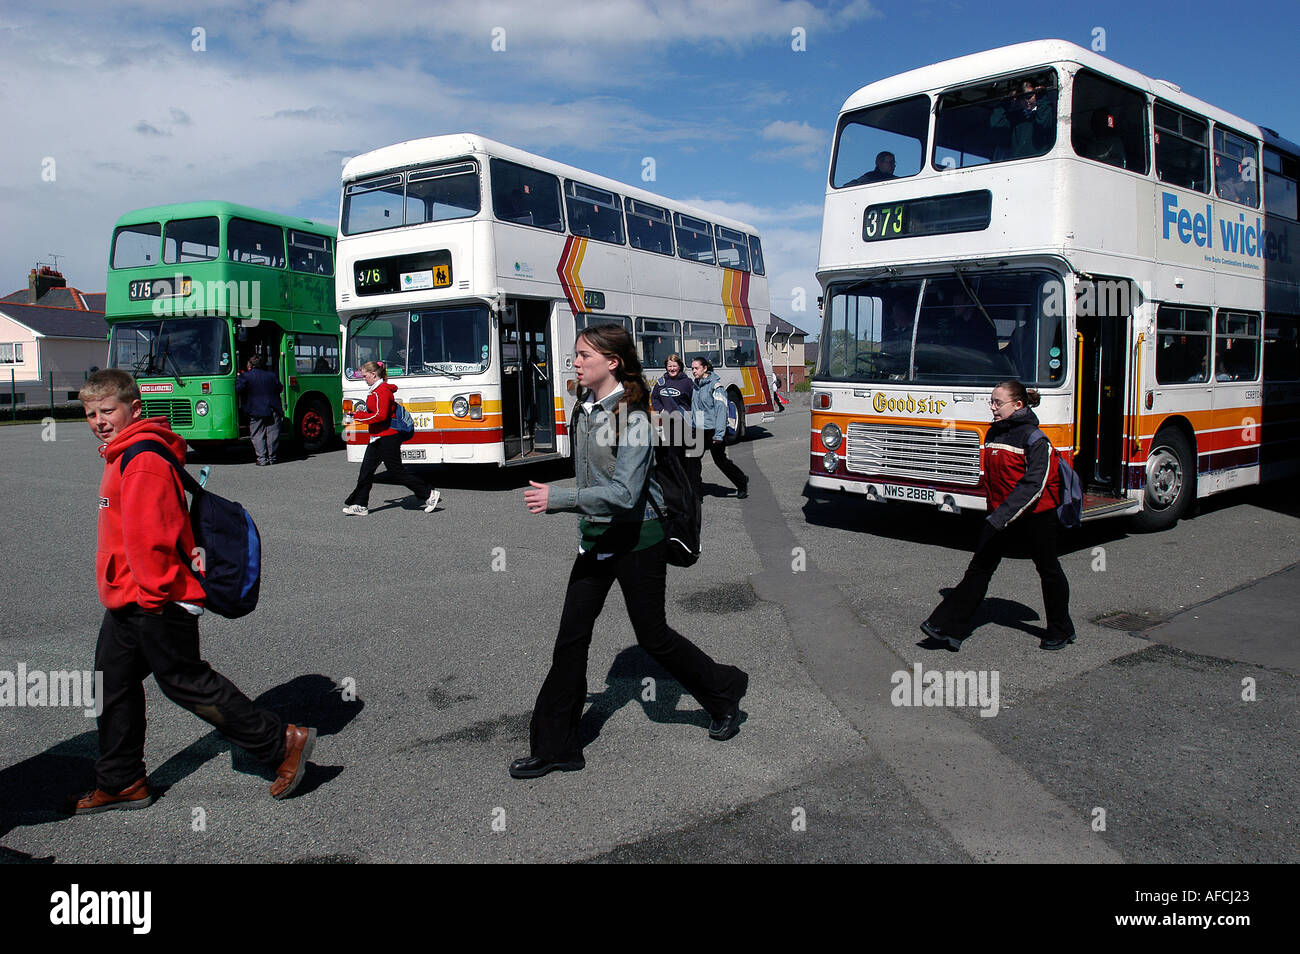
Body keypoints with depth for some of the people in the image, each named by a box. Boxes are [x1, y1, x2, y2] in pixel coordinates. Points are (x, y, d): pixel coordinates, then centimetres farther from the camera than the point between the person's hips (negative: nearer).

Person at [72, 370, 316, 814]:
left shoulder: (142, 460, -20)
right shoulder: (125, 455, 16)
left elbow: (148, 535, -27)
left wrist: (152, 593, -21)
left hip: (155, 604, -10)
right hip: (127, 602, 11)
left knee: (185, 681, -2)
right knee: (113, 685, 15)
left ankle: (283, 742, 6)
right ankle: (121, 783, 29)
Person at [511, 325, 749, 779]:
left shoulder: (632, 418, -19)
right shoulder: (585, 410, 5)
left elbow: (624, 493, -27)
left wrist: (558, 498, -33)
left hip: (637, 541, -7)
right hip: (595, 538, 7)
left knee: (652, 635, 7)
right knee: (571, 638, 4)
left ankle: (724, 690, 34)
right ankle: (555, 747, 13)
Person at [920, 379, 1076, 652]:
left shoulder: (1035, 438, -15)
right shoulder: (993, 434, 7)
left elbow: (1035, 484, -23)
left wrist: (1002, 516, -30)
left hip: (1035, 514, -6)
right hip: (1001, 514, 6)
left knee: (1048, 570, 10)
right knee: (979, 568, 1)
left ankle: (1061, 631, 28)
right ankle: (949, 628, -2)